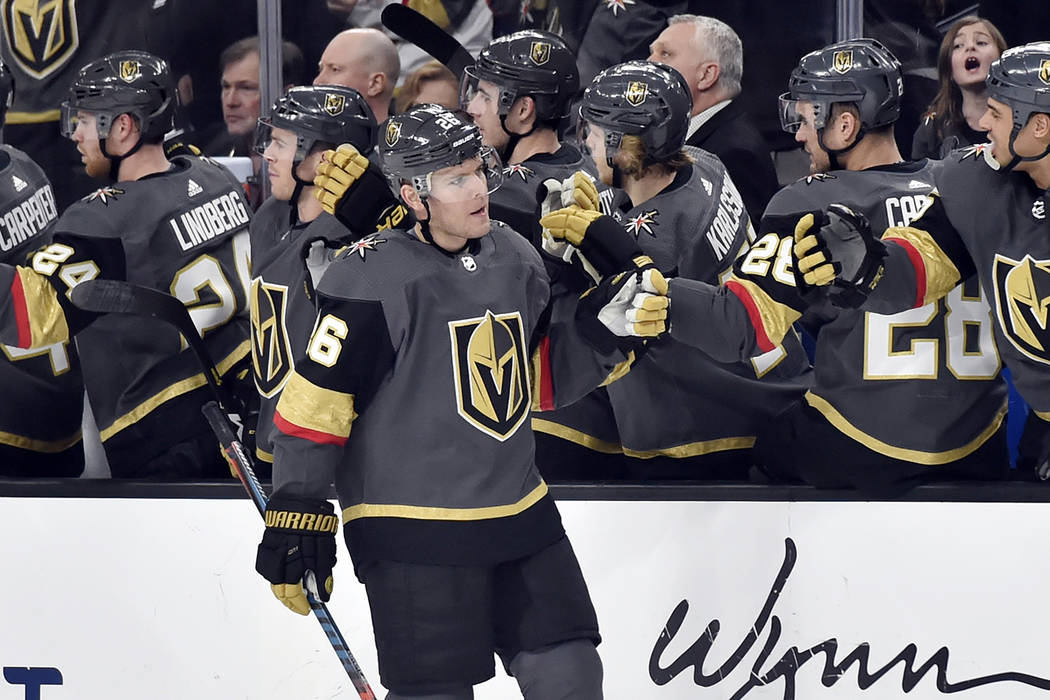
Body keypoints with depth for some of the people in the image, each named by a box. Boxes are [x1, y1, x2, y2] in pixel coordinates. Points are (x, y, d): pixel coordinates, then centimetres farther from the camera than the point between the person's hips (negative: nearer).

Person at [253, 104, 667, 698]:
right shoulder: (374, 276, -15)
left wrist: (603, 326, 0)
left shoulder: (517, 258, 8)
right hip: (412, 534, -7)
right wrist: (297, 515, -13)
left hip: (520, 511, 7)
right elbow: (315, 399, -12)